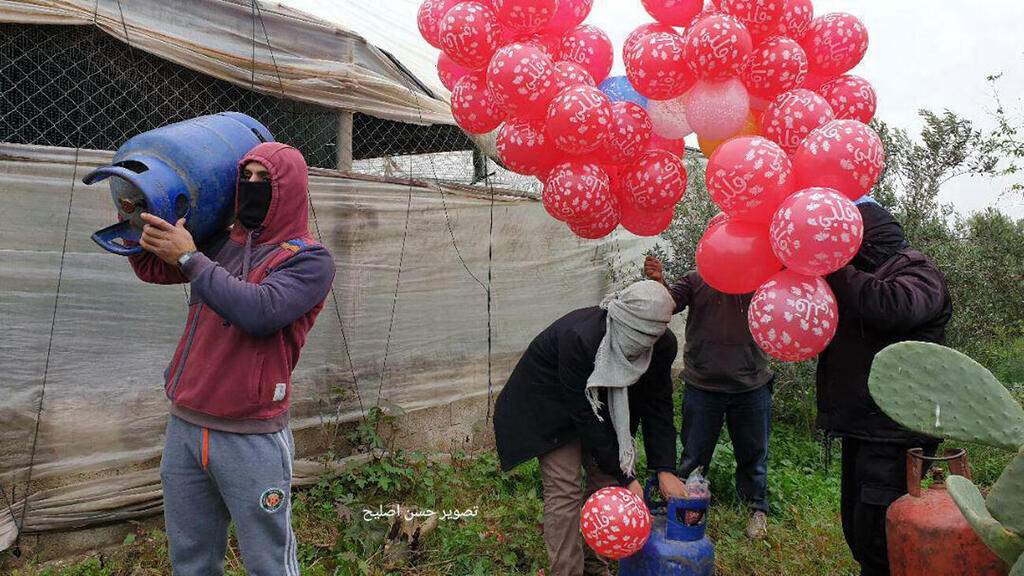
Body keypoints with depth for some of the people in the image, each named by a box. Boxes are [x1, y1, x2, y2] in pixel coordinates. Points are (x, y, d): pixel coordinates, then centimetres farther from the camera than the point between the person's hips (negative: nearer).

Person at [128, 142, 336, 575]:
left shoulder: (309, 260, -9)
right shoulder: (221, 244, 9)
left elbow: (259, 311, -24)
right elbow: (150, 268, 19)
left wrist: (190, 259, -18)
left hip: (251, 437, -6)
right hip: (184, 426, 6)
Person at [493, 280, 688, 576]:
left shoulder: (662, 345, -22)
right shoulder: (579, 338, -40)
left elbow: (658, 405, -12)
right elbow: (584, 415, -34)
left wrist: (665, 469, -19)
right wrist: (625, 476, -29)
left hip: (603, 404, 6)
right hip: (550, 404, -6)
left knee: (607, 480, 6)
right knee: (564, 489, -11)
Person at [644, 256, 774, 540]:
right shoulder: (696, 279, 3)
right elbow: (670, 303, -9)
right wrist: (659, 282, -30)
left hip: (751, 386, 1)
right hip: (703, 385, -1)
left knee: (753, 453, 16)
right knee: (694, 455, 10)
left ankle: (757, 508, 37)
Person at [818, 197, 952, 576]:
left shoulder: (918, 274, -7)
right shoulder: (867, 276, 19)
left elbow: (890, 306, -30)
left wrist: (837, 271, -18)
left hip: (896, 429, -9)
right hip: (861, 426, 9)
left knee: (874, 533, -9)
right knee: (856, 528, 16)